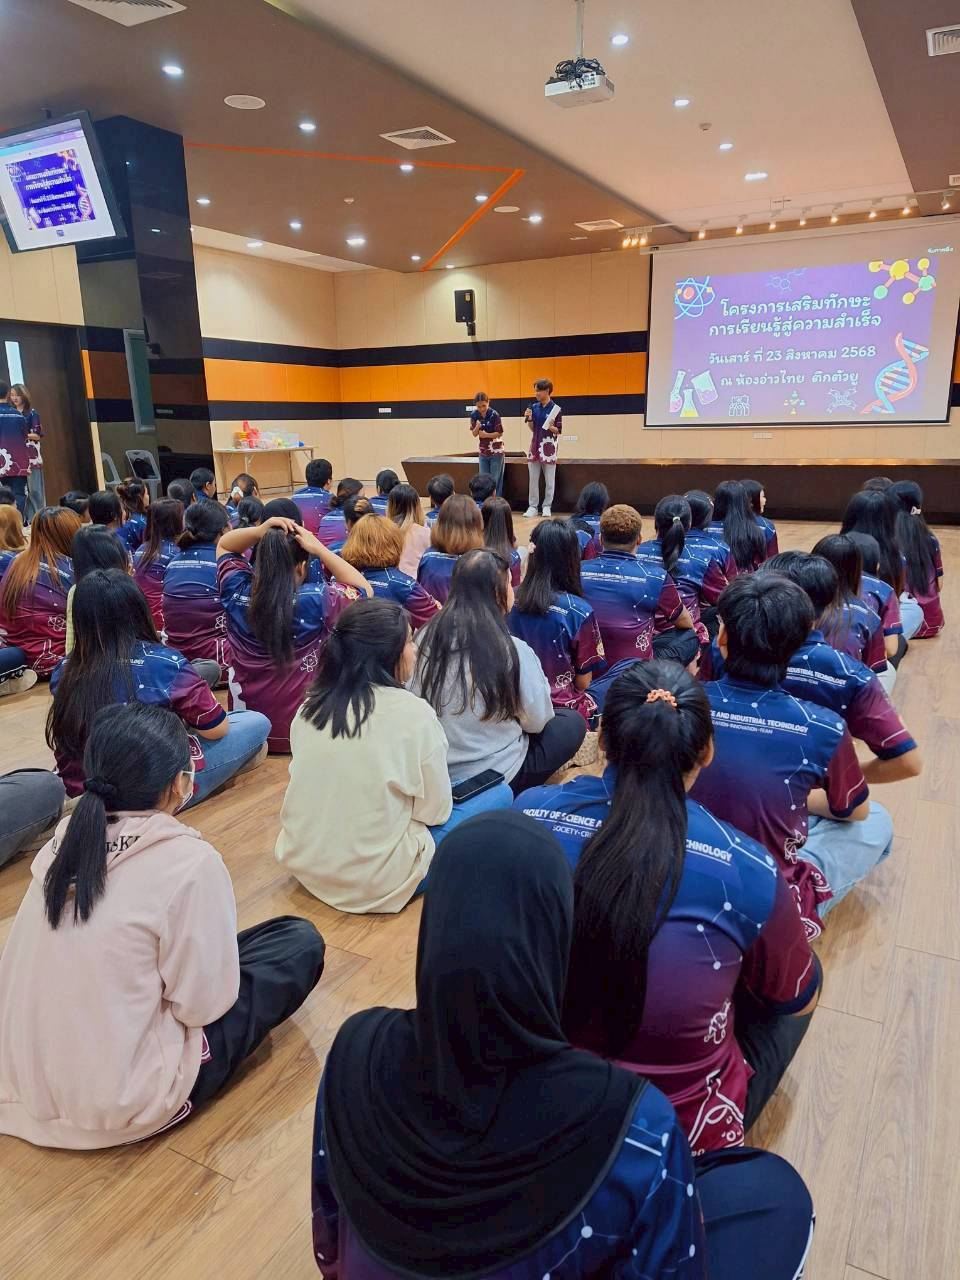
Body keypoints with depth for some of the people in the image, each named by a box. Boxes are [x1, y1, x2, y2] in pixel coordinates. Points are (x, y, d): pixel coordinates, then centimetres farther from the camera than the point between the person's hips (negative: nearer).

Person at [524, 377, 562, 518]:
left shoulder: (556, 409, -7)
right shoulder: (534, 407, 7)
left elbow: (559, 431, -5)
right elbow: (532, 428, 11)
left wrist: (551, 427, -23)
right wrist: (529, 419, -6)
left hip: (548, 445, -4)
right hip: (535, 444, 4)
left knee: (549, 479, 4)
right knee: (533, 479, 4)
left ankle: (546, 506, 13)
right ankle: (533, 507, 10)